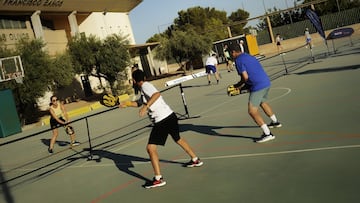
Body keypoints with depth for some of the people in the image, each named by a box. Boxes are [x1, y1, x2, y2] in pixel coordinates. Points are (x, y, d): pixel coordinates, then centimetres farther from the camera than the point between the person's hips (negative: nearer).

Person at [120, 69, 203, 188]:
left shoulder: (145, 86, -10)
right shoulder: (144, 87, 18)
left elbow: (157, 94, -31)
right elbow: (139, 103, 33)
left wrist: (146, 107, -36)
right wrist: (126, 104, 28)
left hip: (162, 120, -10)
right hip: (171, 116, 10)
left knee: (151, 148, -8)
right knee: (178, 139, 30)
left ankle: (158, 179, -10)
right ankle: (195, 160, 47)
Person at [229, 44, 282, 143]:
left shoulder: (238, 60, -6)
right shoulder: (250, 56, 20)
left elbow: (245, 77, -14)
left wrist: (238, 85, 4)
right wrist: (246, 84, 22)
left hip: (258, 86, -9)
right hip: (266, 82, 10)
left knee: (252, 111, -5)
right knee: (262, 102, 33)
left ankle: (267, 134, -10)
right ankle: (275, 122, 51)